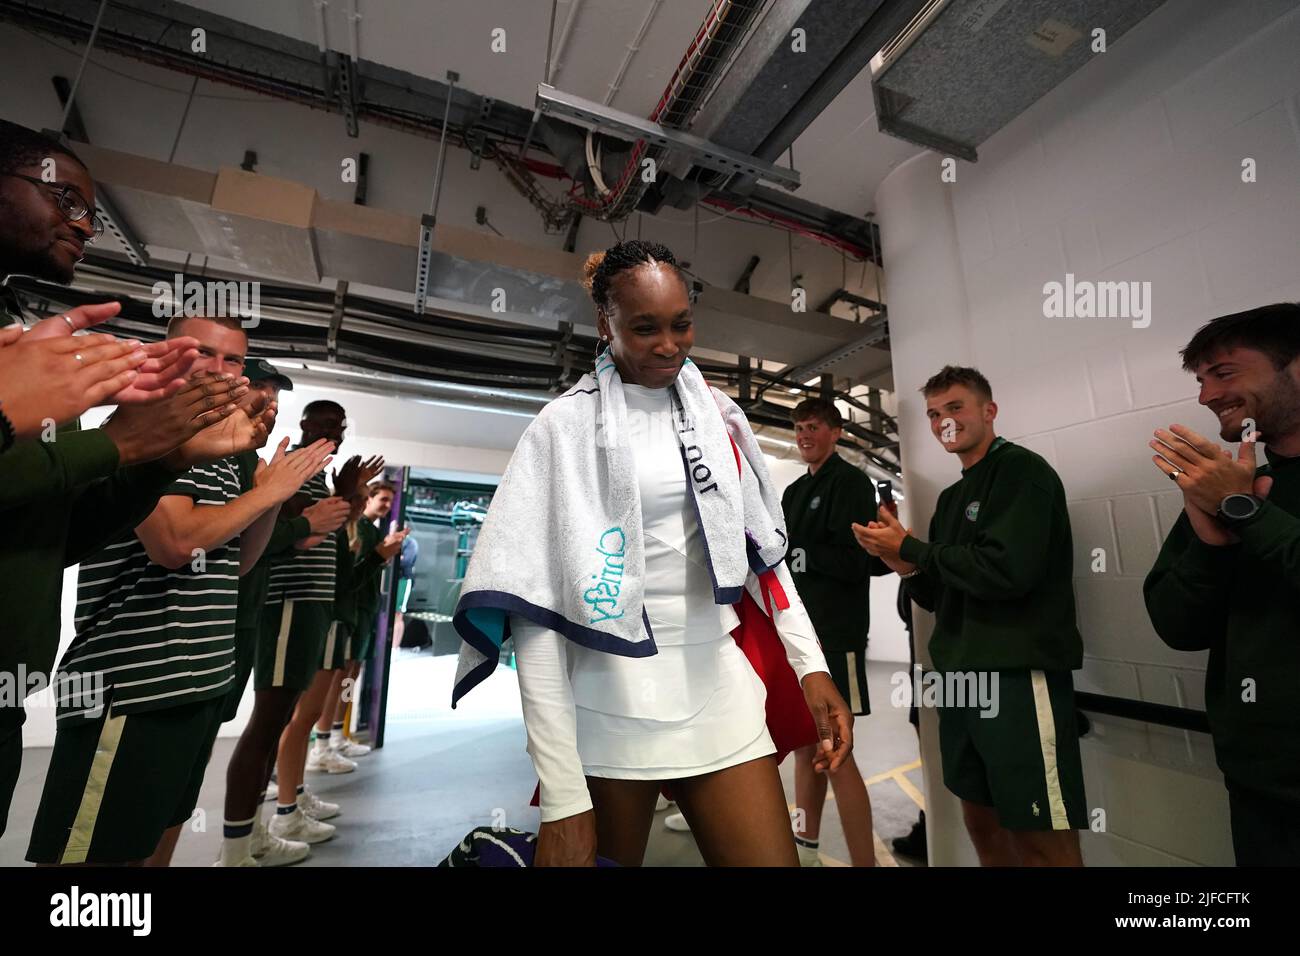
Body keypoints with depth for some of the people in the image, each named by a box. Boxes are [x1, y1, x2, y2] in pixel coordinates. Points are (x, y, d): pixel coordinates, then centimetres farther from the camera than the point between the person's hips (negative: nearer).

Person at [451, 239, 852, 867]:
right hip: (608, 706, -3)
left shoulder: (717, 414, 7)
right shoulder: (566, 425, -7)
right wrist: (563, 796, -14)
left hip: (721, 688, 4)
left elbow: (761, 546, 11)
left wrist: (811, 664, -1)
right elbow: (536, 606, -12)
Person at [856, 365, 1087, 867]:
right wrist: (908, 568, -3)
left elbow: (1006, 571, -23)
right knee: (982, 822, 18)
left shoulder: (1022, 471, -7)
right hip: (962, 677, 8)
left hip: (1019, 675, -8)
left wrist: (910, 548, -13)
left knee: (1043, 838, 2)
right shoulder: (951, 497, 16)